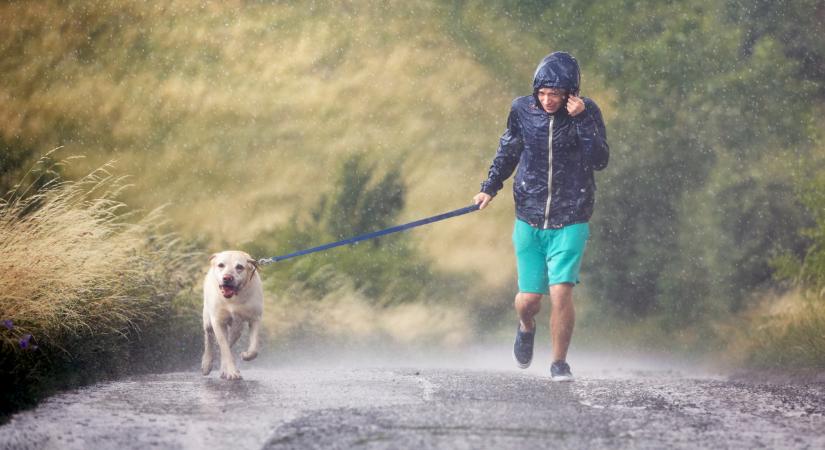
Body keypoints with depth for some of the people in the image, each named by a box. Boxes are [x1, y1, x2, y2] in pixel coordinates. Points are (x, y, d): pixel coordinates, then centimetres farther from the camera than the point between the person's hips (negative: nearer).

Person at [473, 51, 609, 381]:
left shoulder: (587, 112, -8)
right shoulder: (523, 110, -3)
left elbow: (599, 161, -19)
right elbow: (508, 150, 15)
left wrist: (580, 120, -26)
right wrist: (490, 187, 9)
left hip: (570, 223, -2)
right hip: (529, 221, 2)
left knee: (561, 292, -14)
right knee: (528, 299, 2)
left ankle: (559, 363, 5)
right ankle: (526, 328, 39)